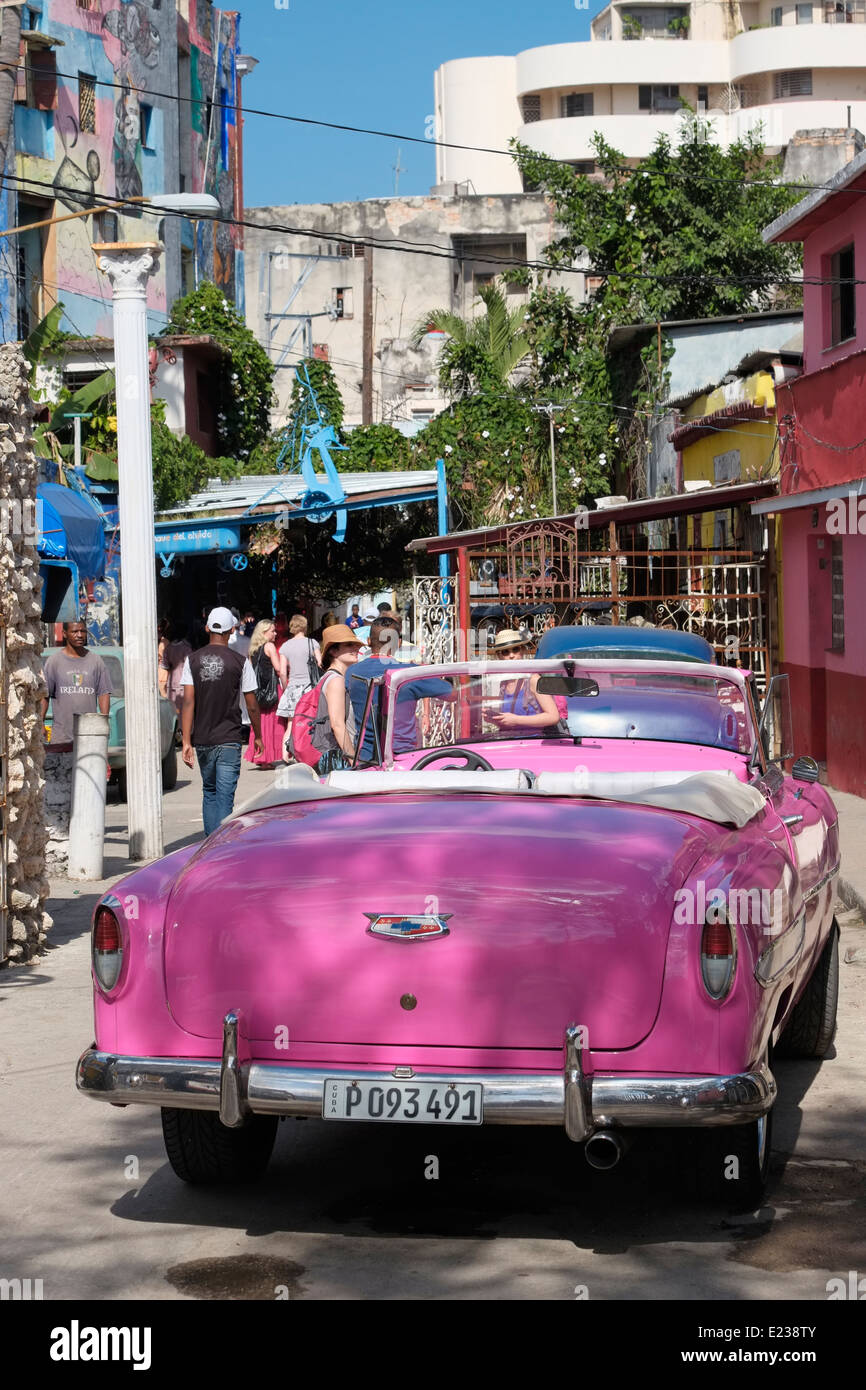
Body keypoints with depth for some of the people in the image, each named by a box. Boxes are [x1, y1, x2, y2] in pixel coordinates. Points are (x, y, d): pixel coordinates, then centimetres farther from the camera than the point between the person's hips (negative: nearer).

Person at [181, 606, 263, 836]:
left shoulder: (193, 660, 1)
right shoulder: (239, 662, -5)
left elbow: (188, 703, -5)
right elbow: (252, 706, -1)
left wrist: (187, 741, -5)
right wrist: (257, 736, 13)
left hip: (202, 740, 3)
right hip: (229, 739, -3)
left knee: (209, 793, 18)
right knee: (224, 797, -4)